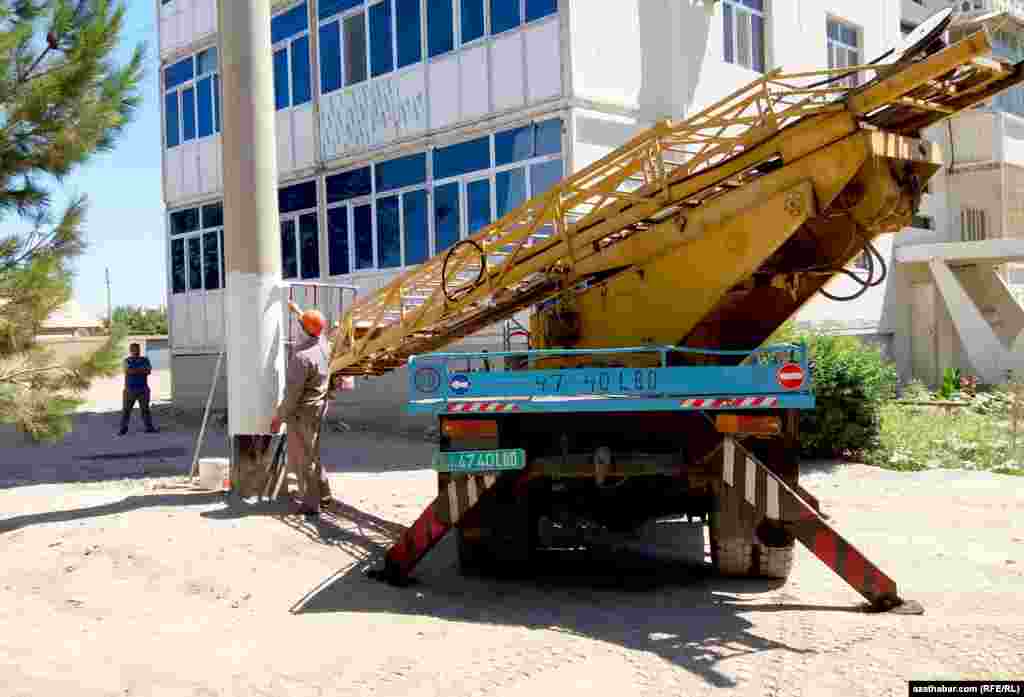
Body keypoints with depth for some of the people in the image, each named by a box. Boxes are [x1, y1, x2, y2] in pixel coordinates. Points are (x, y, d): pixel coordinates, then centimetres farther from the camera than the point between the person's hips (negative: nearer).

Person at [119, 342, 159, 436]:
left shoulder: (145, 360, 9)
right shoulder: (127, 361, 6)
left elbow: (148, 371, -7)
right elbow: (128, 371, -13)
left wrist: (134, 371, -13)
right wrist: (142, 370, -10)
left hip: (143, 389, 1)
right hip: (130, 389, -1)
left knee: (145, 409, 4)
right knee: (126, 410, -1)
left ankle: (149, 427, 8)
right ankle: (123, 429, 5)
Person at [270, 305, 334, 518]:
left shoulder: (302, 356, -26)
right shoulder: (322, 343, -1)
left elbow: (293, 392, -23)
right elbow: (316, 328, 25)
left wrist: (279, 417, -12)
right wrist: (297, 310, 40)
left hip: (303, 411, -9)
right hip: (318, 406, 9)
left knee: (303, 457, 3)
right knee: (311, 453, 21)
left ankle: (310, 504, 11)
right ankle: (323, 495, 28)